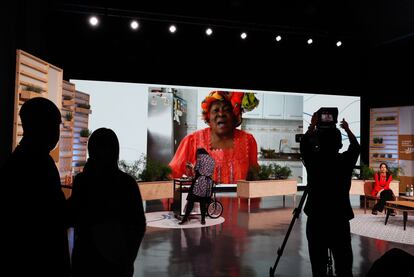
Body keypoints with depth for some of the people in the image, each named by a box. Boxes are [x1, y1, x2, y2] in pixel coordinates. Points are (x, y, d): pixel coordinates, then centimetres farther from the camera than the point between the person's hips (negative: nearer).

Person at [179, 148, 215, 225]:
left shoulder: (200, 156, 2)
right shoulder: (212, 159, 18)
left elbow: (197, 169, -3)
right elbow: (211, 172, 14)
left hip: (200, 180, -5)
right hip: (209, 182, 5)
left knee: (191, 200, -3)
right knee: (203, 201, 10)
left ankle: (185, 218, -5)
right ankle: (203, 219, 9)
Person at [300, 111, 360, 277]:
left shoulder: (313, 160, -9)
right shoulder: (346, 161, -6)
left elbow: (304, 144, 13)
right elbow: (356, 147, 16)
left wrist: (313, 126, 22)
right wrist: (347, 129, 30)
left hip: (315, 221, 0)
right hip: (340, 221, 1)